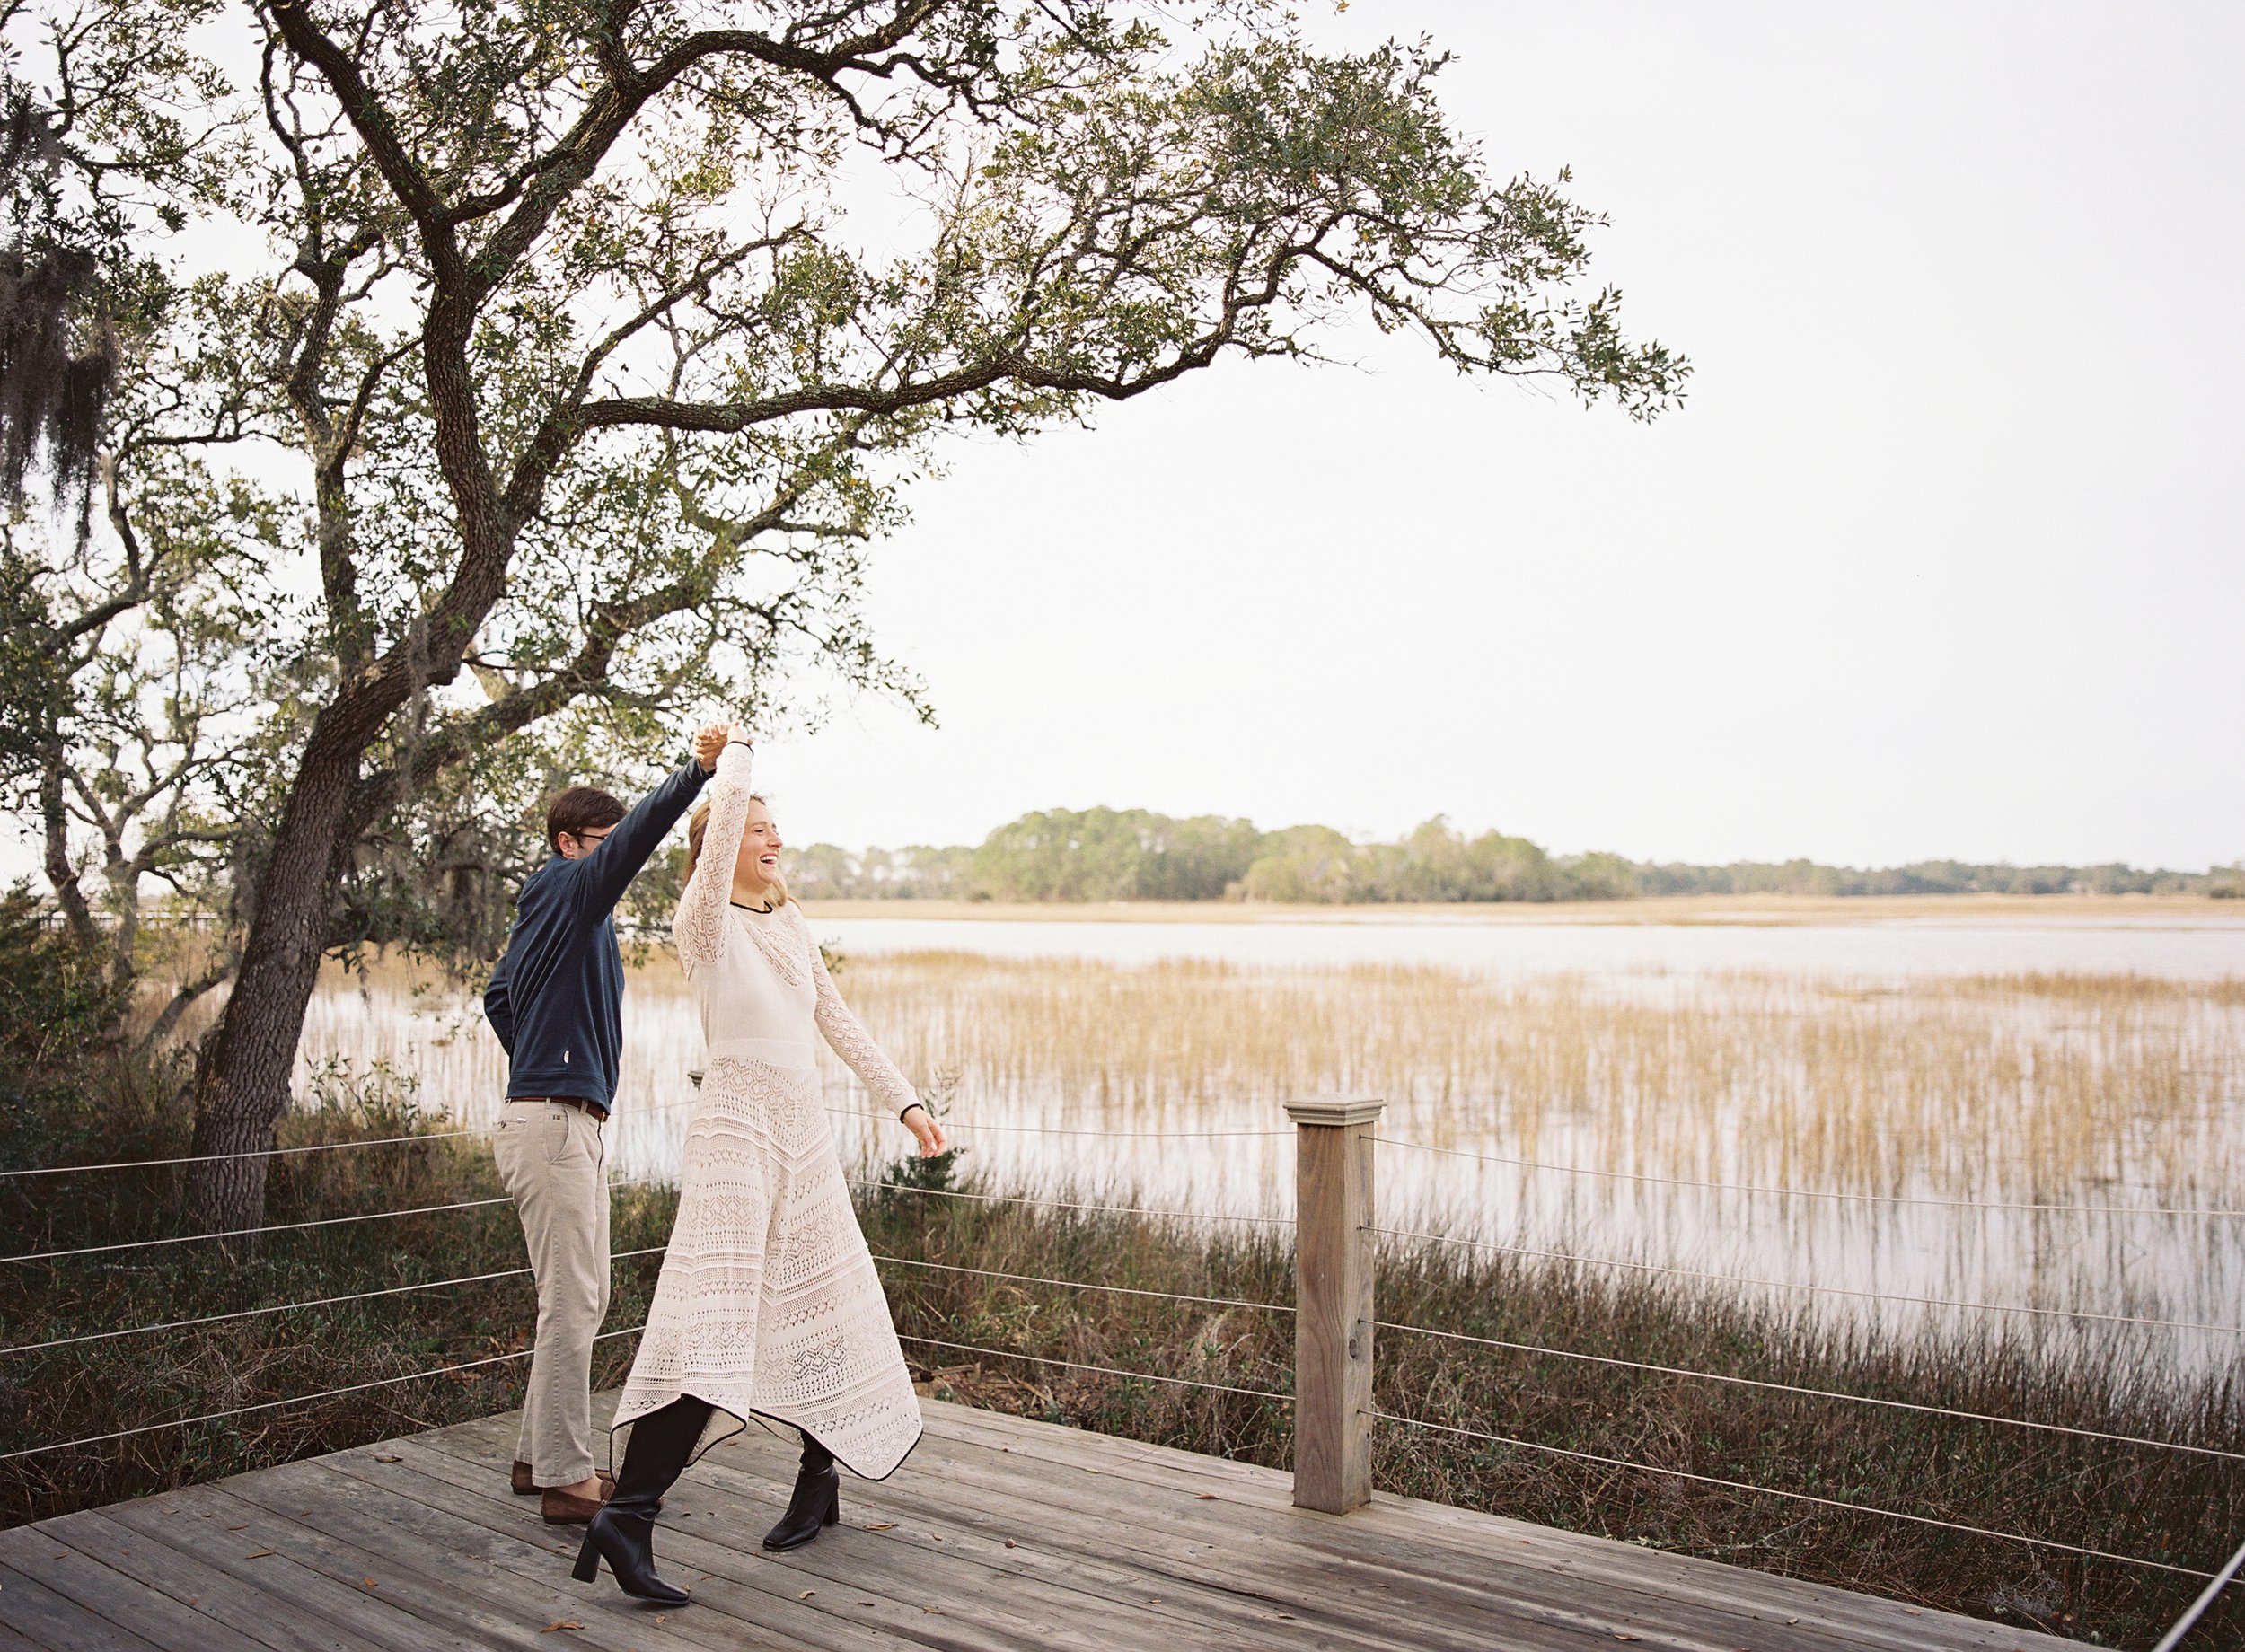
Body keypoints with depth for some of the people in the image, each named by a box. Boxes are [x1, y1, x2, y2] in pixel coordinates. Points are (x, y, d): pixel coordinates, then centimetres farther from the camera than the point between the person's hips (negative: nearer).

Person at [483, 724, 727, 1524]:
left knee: (581, 1301, 15)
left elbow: (497, 999, 29)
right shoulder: (569, 890, -9)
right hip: (553, 1124, -10)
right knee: (570, 1303, -7)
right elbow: (635, 838, -27)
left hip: (573, 1124, 10)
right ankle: (564, 1478, 0)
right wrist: (697, 772, -37)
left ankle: (539, 1455, 23)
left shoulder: (544, 909, 19)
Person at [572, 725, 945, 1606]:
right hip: (737, 1128, -8)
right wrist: (736, 752, -4)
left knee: (824, 1304, 14)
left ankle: (819, 1479, 31)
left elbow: (838, 1021, 20)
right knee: (711, 1321, -17)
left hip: (804, 1134, 8)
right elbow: (724, 809, -23)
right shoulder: (706, 923, -7)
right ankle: (625, 1517, -16)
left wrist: (904, 1101, 18)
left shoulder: (789, 922, 14)